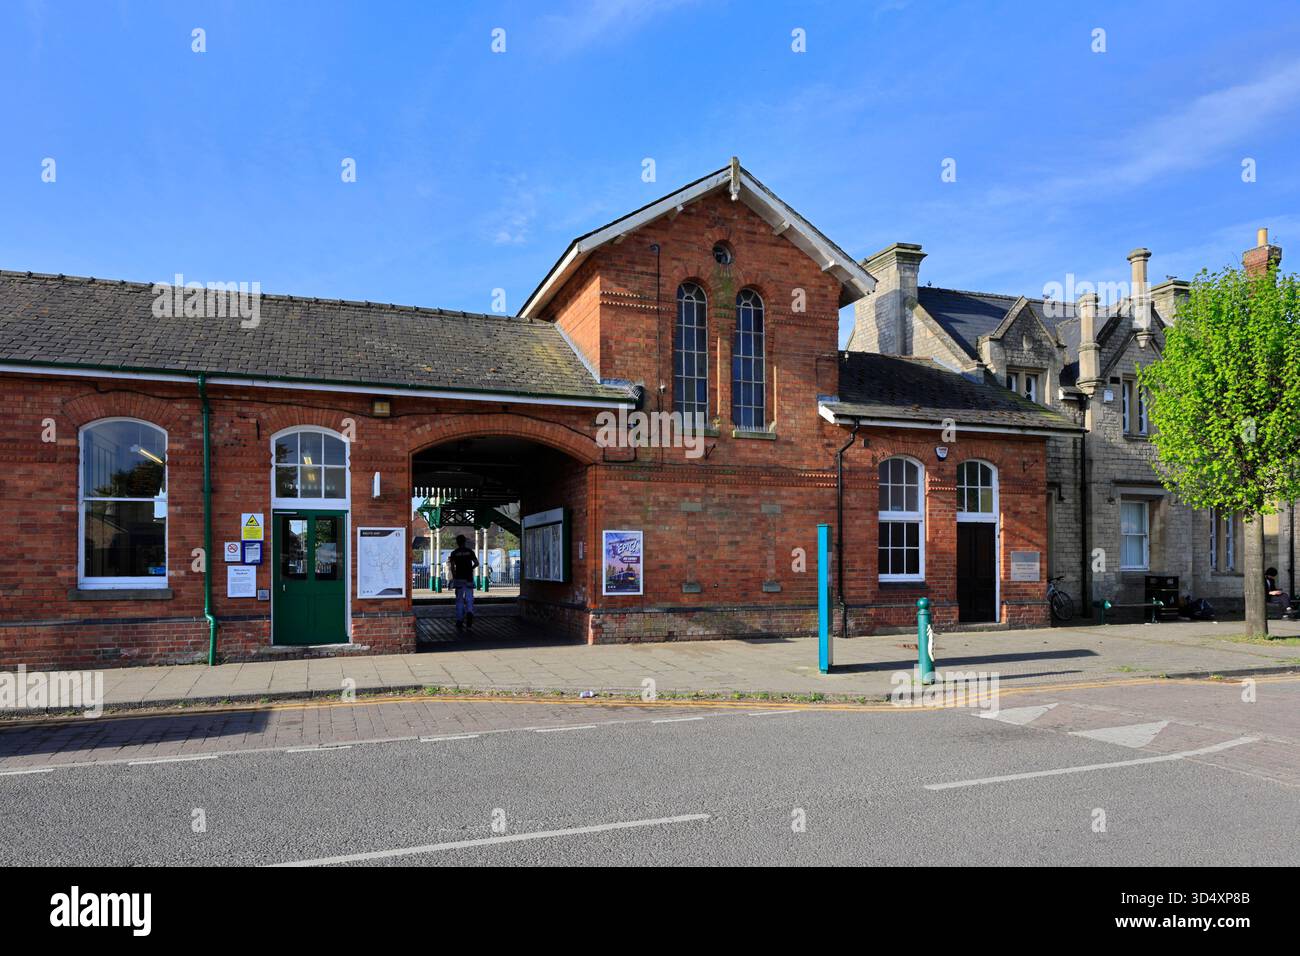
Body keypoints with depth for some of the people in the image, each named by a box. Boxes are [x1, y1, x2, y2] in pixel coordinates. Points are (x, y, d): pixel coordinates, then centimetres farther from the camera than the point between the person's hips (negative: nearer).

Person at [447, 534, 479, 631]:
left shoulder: (454, 553, 1)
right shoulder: (470, 552, 4)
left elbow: (452, 566, -9)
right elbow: (476, 563, -2)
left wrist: (453, 576, 3)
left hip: (458, 578, 0)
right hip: (468, 578, 0)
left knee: (459, 601, 7)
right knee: (469, 599, 4)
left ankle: (459, 623, 7)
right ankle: (469, 613, -26)